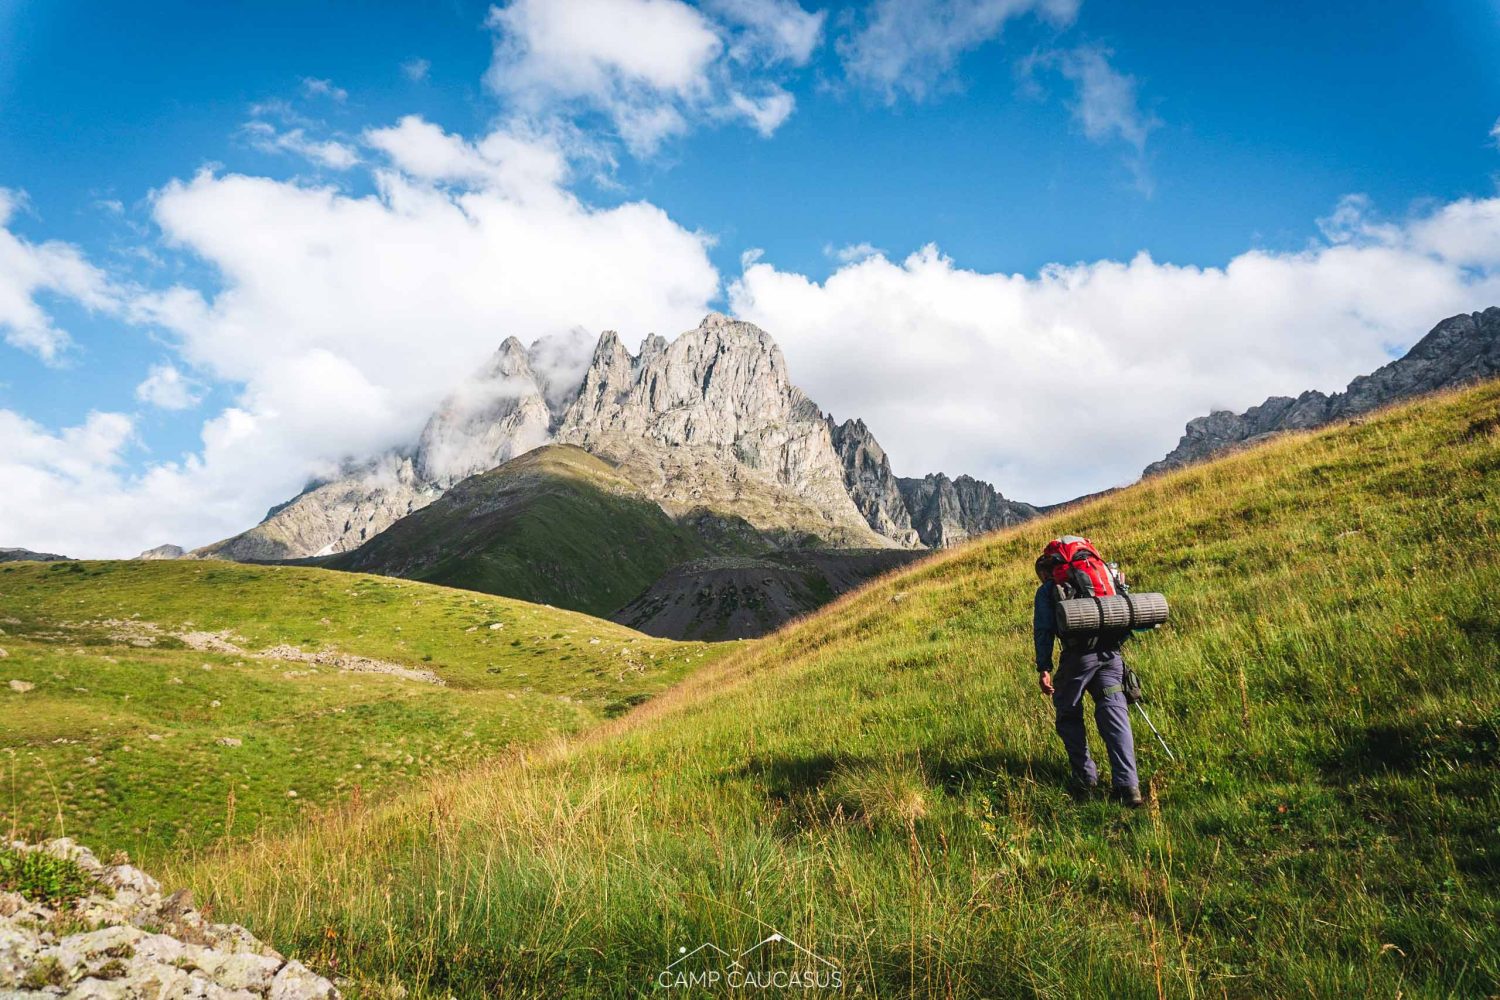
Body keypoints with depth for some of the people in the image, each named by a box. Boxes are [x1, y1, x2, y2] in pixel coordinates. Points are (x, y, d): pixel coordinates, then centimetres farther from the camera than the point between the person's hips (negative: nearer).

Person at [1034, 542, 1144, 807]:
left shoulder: (1047, 590, 13)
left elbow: (1043, 630, 1)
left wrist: (1043, 668, 0)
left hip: (1079, 654, -4)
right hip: (1111, 653, 4)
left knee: (1069, 715, 14)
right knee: (1115, 716, -2)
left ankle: (1085, 777, 15)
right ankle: (1127, 785, -14)